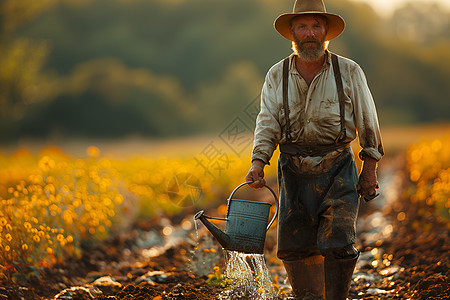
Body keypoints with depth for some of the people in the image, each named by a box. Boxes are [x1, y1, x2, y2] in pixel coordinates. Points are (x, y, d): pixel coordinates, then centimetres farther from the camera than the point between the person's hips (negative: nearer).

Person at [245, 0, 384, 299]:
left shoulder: (349, 72, 1)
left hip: (338, 171, -2)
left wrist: (370, 168, 3)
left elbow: (367, 121, 5)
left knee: (338, 243, -12)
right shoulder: (277, 75, 4)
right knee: (295, 247, 2)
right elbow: (268, 122, 0)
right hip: (294, 170, 2)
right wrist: (258, 162, -15)